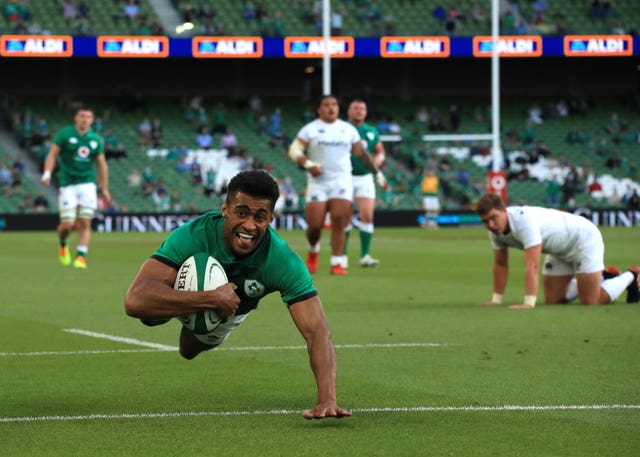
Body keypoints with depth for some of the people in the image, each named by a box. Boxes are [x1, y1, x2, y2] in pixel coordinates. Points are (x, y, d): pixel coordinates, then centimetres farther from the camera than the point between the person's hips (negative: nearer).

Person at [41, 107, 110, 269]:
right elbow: (52, 154, -2)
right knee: (67, 224, -8)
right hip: (68, 184, -2)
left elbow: (102, 164, 14)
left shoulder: (96, 139, 9)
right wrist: (47, 173, -18)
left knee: (85, 223, -9)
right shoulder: (64, 134, 0)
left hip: (88, 184, 2)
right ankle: (63, 245, 24)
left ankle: (81, 256, -5)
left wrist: (105, 189, 13)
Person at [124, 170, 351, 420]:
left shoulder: (284, 263, -41)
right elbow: (135, 300, -55)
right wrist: (211, 299, -59)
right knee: (150, 310, -32)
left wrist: (327, 399, -62)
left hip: (230, 311, 2)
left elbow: (317, 332, -46)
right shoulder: (192, 236, -46)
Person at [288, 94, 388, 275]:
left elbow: (361, 153, 17)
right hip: (318, 182, -1)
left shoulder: (348, 129, 11)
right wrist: (308, 164, -22)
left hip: (342, 181, 1)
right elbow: (294, 150, -6)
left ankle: (337, 264, -9)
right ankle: (313, 251, 26)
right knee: (314, 225, -6)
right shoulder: (311, 129, 2)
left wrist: (377, 173, 16)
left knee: (339, 222, -13)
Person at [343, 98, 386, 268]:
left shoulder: (372, 132, 10)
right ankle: (342, 255, 10)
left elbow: (379, 150, 21)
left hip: (365, 178, 3)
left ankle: (365, 256, -3)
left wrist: (379, 158, -1)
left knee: (367, 216, -7)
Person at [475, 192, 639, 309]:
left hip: (584, 238, -9)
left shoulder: (524, 220, -38)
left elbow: (532, 265, -43)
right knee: (553, 300, 9)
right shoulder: (495, 228, -11)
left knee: (590, 302, -12)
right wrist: (496, 300, 2)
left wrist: (528, 304, -47)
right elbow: (500, 264, 4)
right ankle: (603, 277, 30)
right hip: (560, 251, 9)